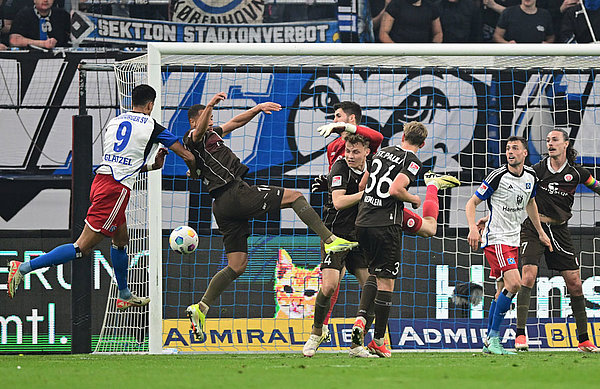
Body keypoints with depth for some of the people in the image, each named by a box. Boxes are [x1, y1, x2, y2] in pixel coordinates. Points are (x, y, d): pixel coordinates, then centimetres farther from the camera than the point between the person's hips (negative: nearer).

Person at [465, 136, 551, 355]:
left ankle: (490, 343, 16)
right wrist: (473, 228, -25)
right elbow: (472, 203, -9)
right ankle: (493, 336, -12)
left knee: (503, 291, 8)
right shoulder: (498, 176, -14)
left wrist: (540, 232, 26)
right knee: (513, 283, -21)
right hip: (495, 238, -7)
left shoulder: (531, 177, 5)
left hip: (513, 240, 7)